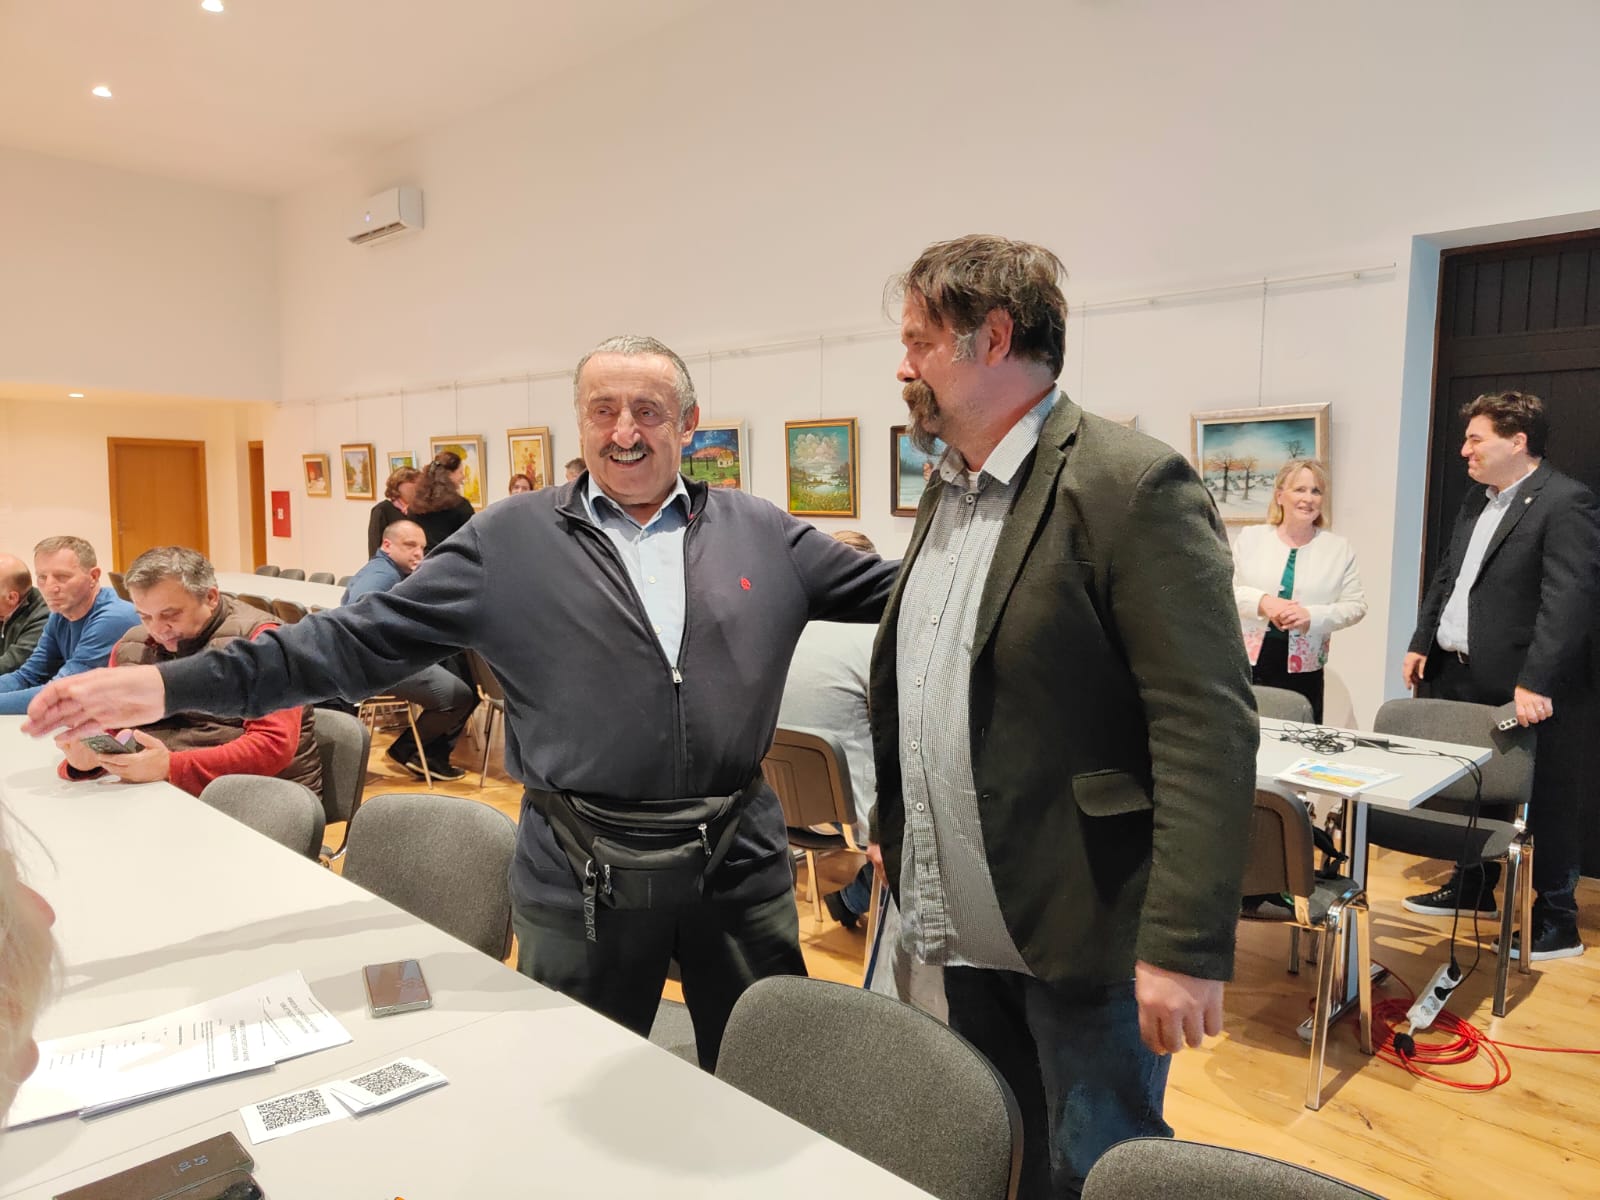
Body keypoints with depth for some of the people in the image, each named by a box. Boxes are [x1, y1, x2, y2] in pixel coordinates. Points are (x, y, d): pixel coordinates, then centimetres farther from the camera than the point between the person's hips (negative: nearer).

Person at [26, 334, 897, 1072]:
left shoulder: (761, 533, 1)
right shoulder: (512, 540, -4)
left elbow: (888, 590, 6)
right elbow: (367, 638, -6)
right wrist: (174, 684, -11)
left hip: (740, 868, 2)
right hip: (582, 883, -1)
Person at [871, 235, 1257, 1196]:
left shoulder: (1132, 485, -17)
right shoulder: (948, 491, 9)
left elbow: (1210, 729, -21)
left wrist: (1186, 944, -22)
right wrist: (897, 835, 14)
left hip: (1082, 936, -8)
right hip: (966, 927, 8)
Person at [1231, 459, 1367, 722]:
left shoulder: (1339, 548, 6)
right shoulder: (1250, 537, 5)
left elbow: (1356, 606, 3)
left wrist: (1311, 616, -14)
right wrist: (1262, 602, -16)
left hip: (1302, 670, 0)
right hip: (1246, 662, 0)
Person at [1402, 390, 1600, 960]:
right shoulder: (1477, 499, 13)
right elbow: (1446, 576, 19)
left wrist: (1537, 682, -27)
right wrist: (1421, 643, 13)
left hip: (1527, 688, -8)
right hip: (1458, 674, 8)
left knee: (1545, 803, 5)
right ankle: (1472, 888, 36)